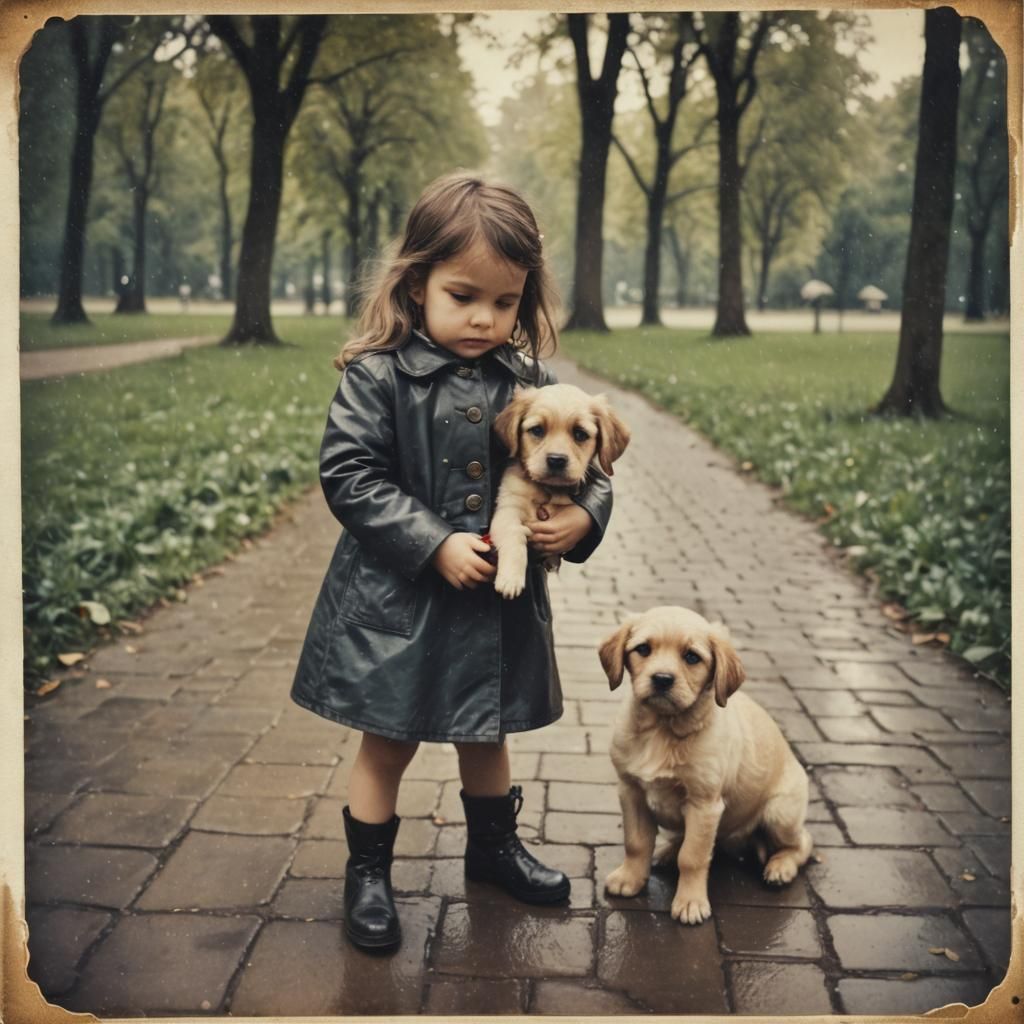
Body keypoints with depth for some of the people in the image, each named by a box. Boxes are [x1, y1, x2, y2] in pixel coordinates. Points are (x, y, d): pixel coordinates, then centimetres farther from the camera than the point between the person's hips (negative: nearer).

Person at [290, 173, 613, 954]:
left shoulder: (530, 383, -1)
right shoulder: (377, 377, -13)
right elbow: (350, 475, -17)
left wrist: (583, 518, -16)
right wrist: (436, 545, -22)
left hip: (500, 600, 4)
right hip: (398, 601, -4)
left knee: (488, 734, 22)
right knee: (388, 742, 11)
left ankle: (493, 845, 45)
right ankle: (368, 872, 30)